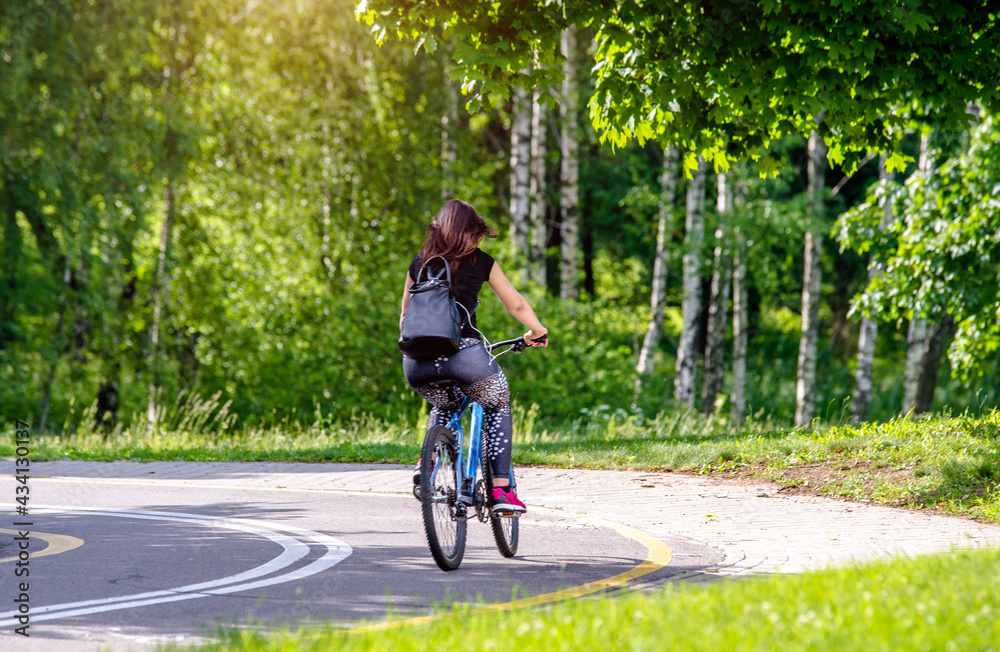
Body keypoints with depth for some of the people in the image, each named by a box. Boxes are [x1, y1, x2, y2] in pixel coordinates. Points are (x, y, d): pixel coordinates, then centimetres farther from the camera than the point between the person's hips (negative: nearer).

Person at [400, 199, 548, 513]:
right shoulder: (481, 262, 9)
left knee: (444, 405, 34)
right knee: (497, 407, 22)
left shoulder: (419, 263, 17)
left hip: (418, 363, 3)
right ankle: (501, 489, 10)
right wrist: (538, 331, 36)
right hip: (463, 353, -3)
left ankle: (427, 464, 13)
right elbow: (516, 304, 19)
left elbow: (404, 318, 24)